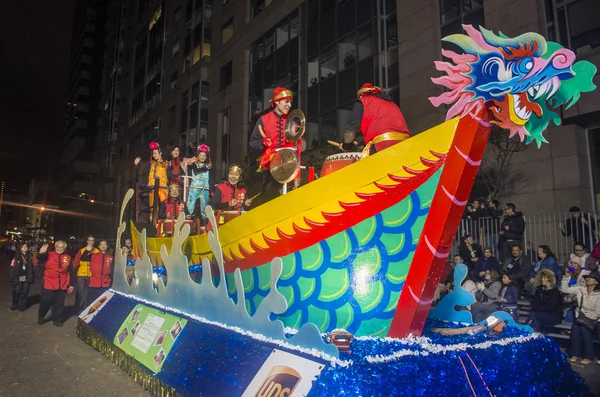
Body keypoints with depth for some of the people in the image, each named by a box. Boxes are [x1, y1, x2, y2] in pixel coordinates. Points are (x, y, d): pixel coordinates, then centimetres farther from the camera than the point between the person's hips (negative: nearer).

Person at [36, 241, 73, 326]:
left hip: (62, 285, 2)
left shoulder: (68, 257, 5)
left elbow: (70, 272, 8)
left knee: (59, 303, 10)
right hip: (49, 283, -2)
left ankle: (57, 320, 22)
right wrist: (41, 253, -43)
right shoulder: (49, 255, -1)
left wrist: (70, 284, 9)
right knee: (45, 301, 7)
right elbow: (40, 259, -20)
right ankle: (41, 317, 31)